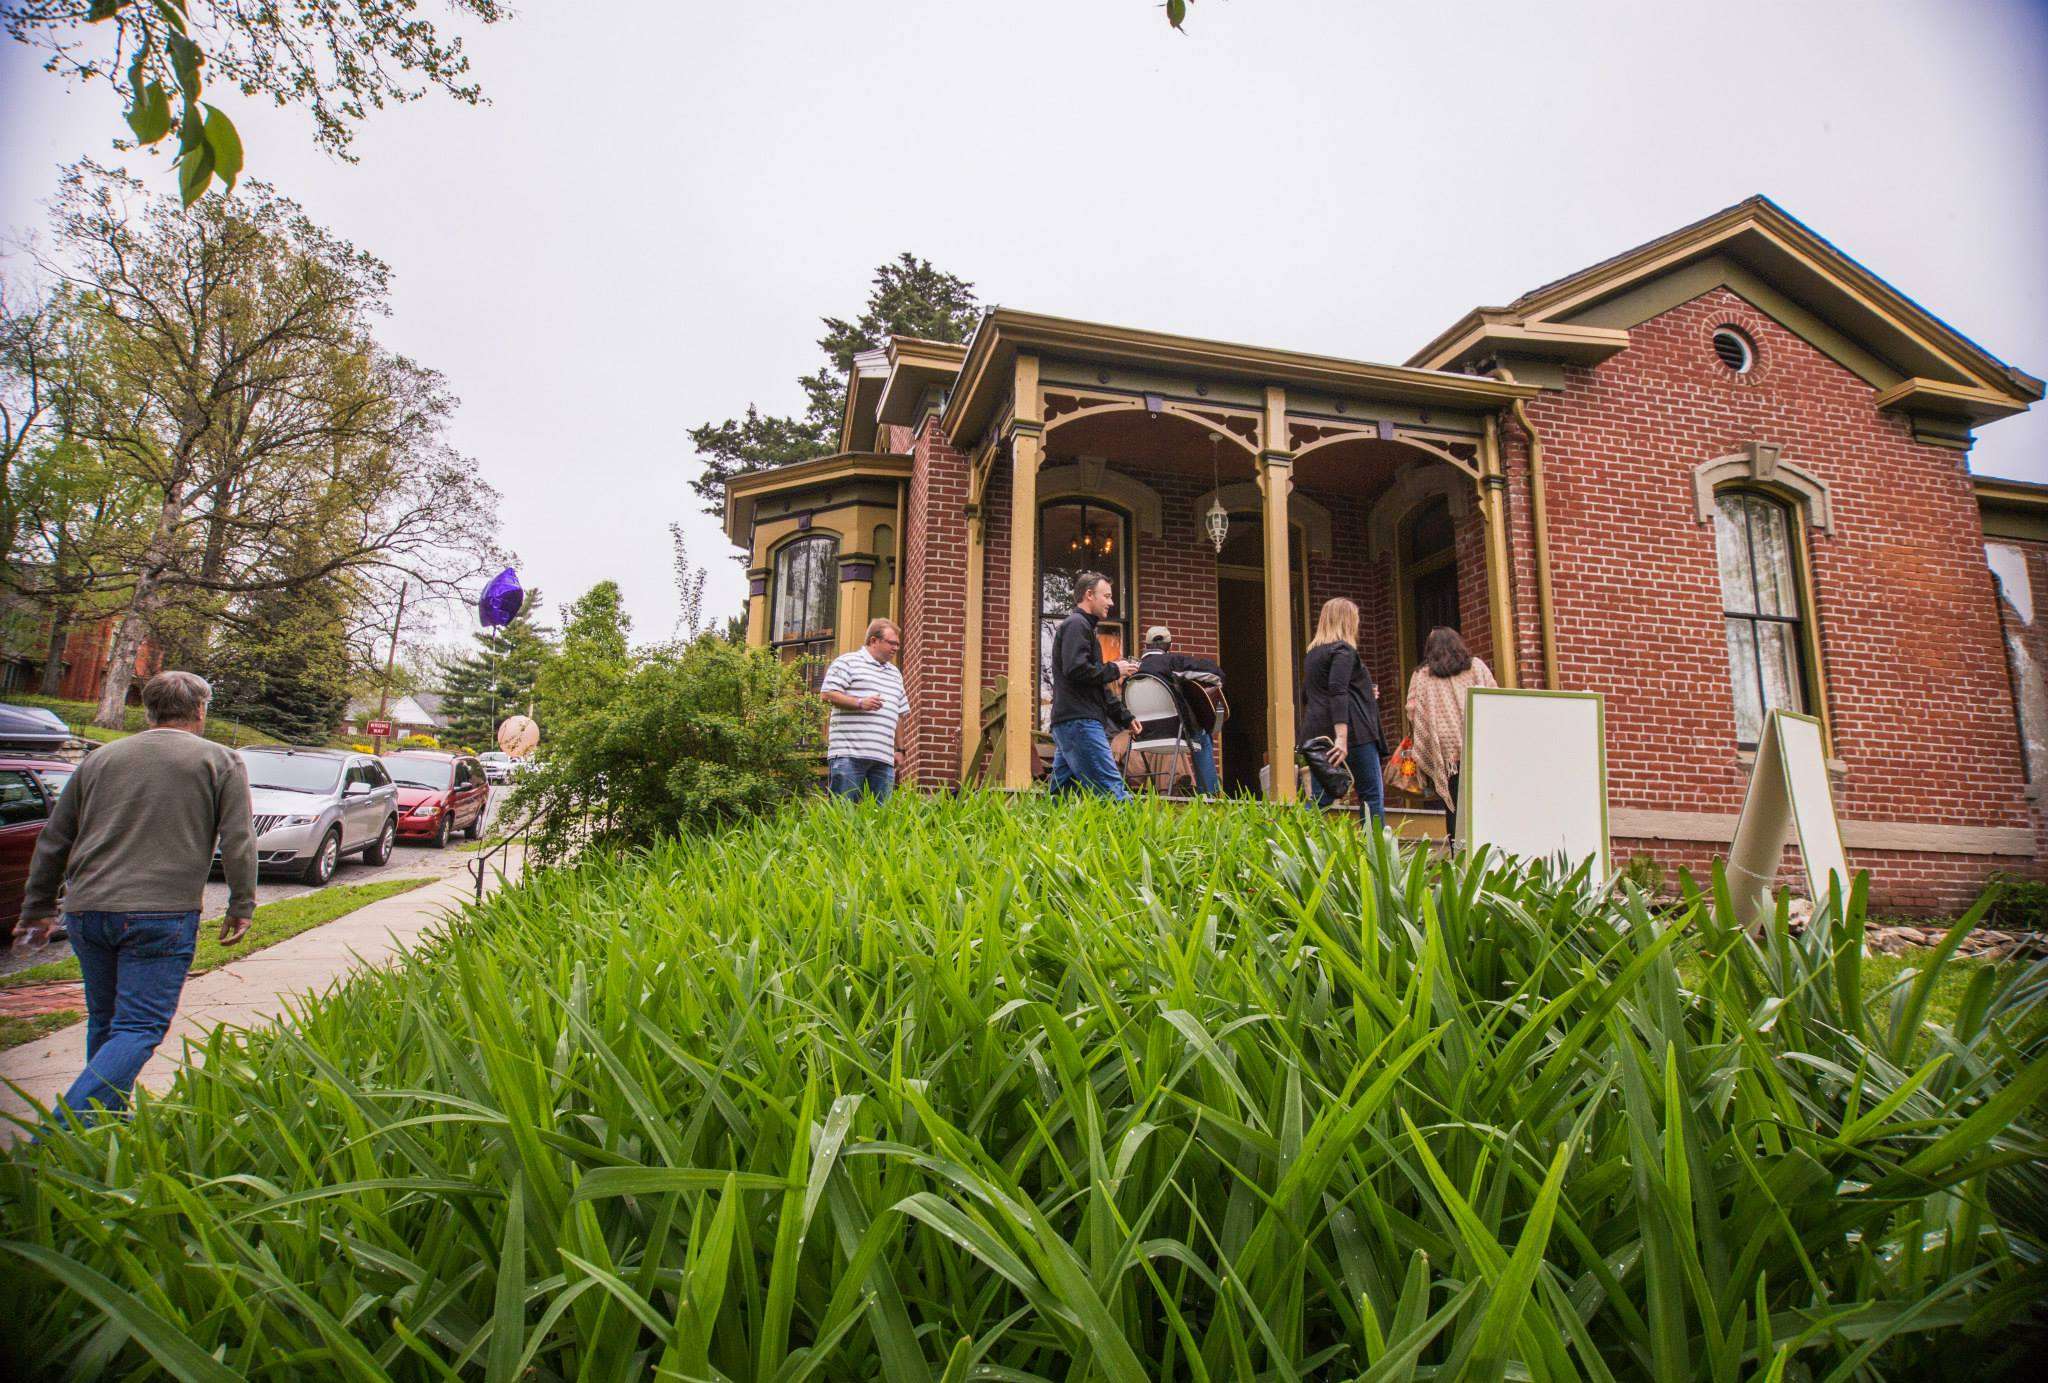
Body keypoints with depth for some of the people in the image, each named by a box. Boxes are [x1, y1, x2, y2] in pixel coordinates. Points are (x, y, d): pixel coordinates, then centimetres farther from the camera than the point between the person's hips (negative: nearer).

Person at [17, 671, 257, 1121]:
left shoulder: (100, 758, 14)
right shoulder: (220, 761, 1)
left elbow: (53, 842, 19)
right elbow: (238, 842, -5)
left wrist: (38, 908, 29)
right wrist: (241, 906, 2)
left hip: (86, 910, 5)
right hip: (161, 915, -5)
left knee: (103, 1021, 20)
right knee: (138, 1029, -2)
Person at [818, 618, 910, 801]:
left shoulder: (895, 673, 25)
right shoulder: (847, 662, 4)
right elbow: (827, 693, -6)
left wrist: (899, 749, 21)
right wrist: (860, 703, -17)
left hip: (884, 758, 6)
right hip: (849, 754, -6)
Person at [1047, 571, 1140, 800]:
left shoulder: (1084, 626, 29)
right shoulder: (1076, 624, -4)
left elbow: (1097, 688, 31)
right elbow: (1076, 669, -20)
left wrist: (1124, 717, 25)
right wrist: (1114, 670, -6)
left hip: (1066, 723, 10)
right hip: (1079, 721, -10)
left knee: (1061, 794, 7)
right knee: (1112, 790, -15)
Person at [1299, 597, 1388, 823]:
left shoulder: (1312, 654, 19)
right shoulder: (1343, 650, -5)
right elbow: (1338, 691, -19)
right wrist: (1342, 737, -28)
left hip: (1316, 733, 7)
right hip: (1352, 731, -7)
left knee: (1319, 799, 5)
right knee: (1372, 795, 1)